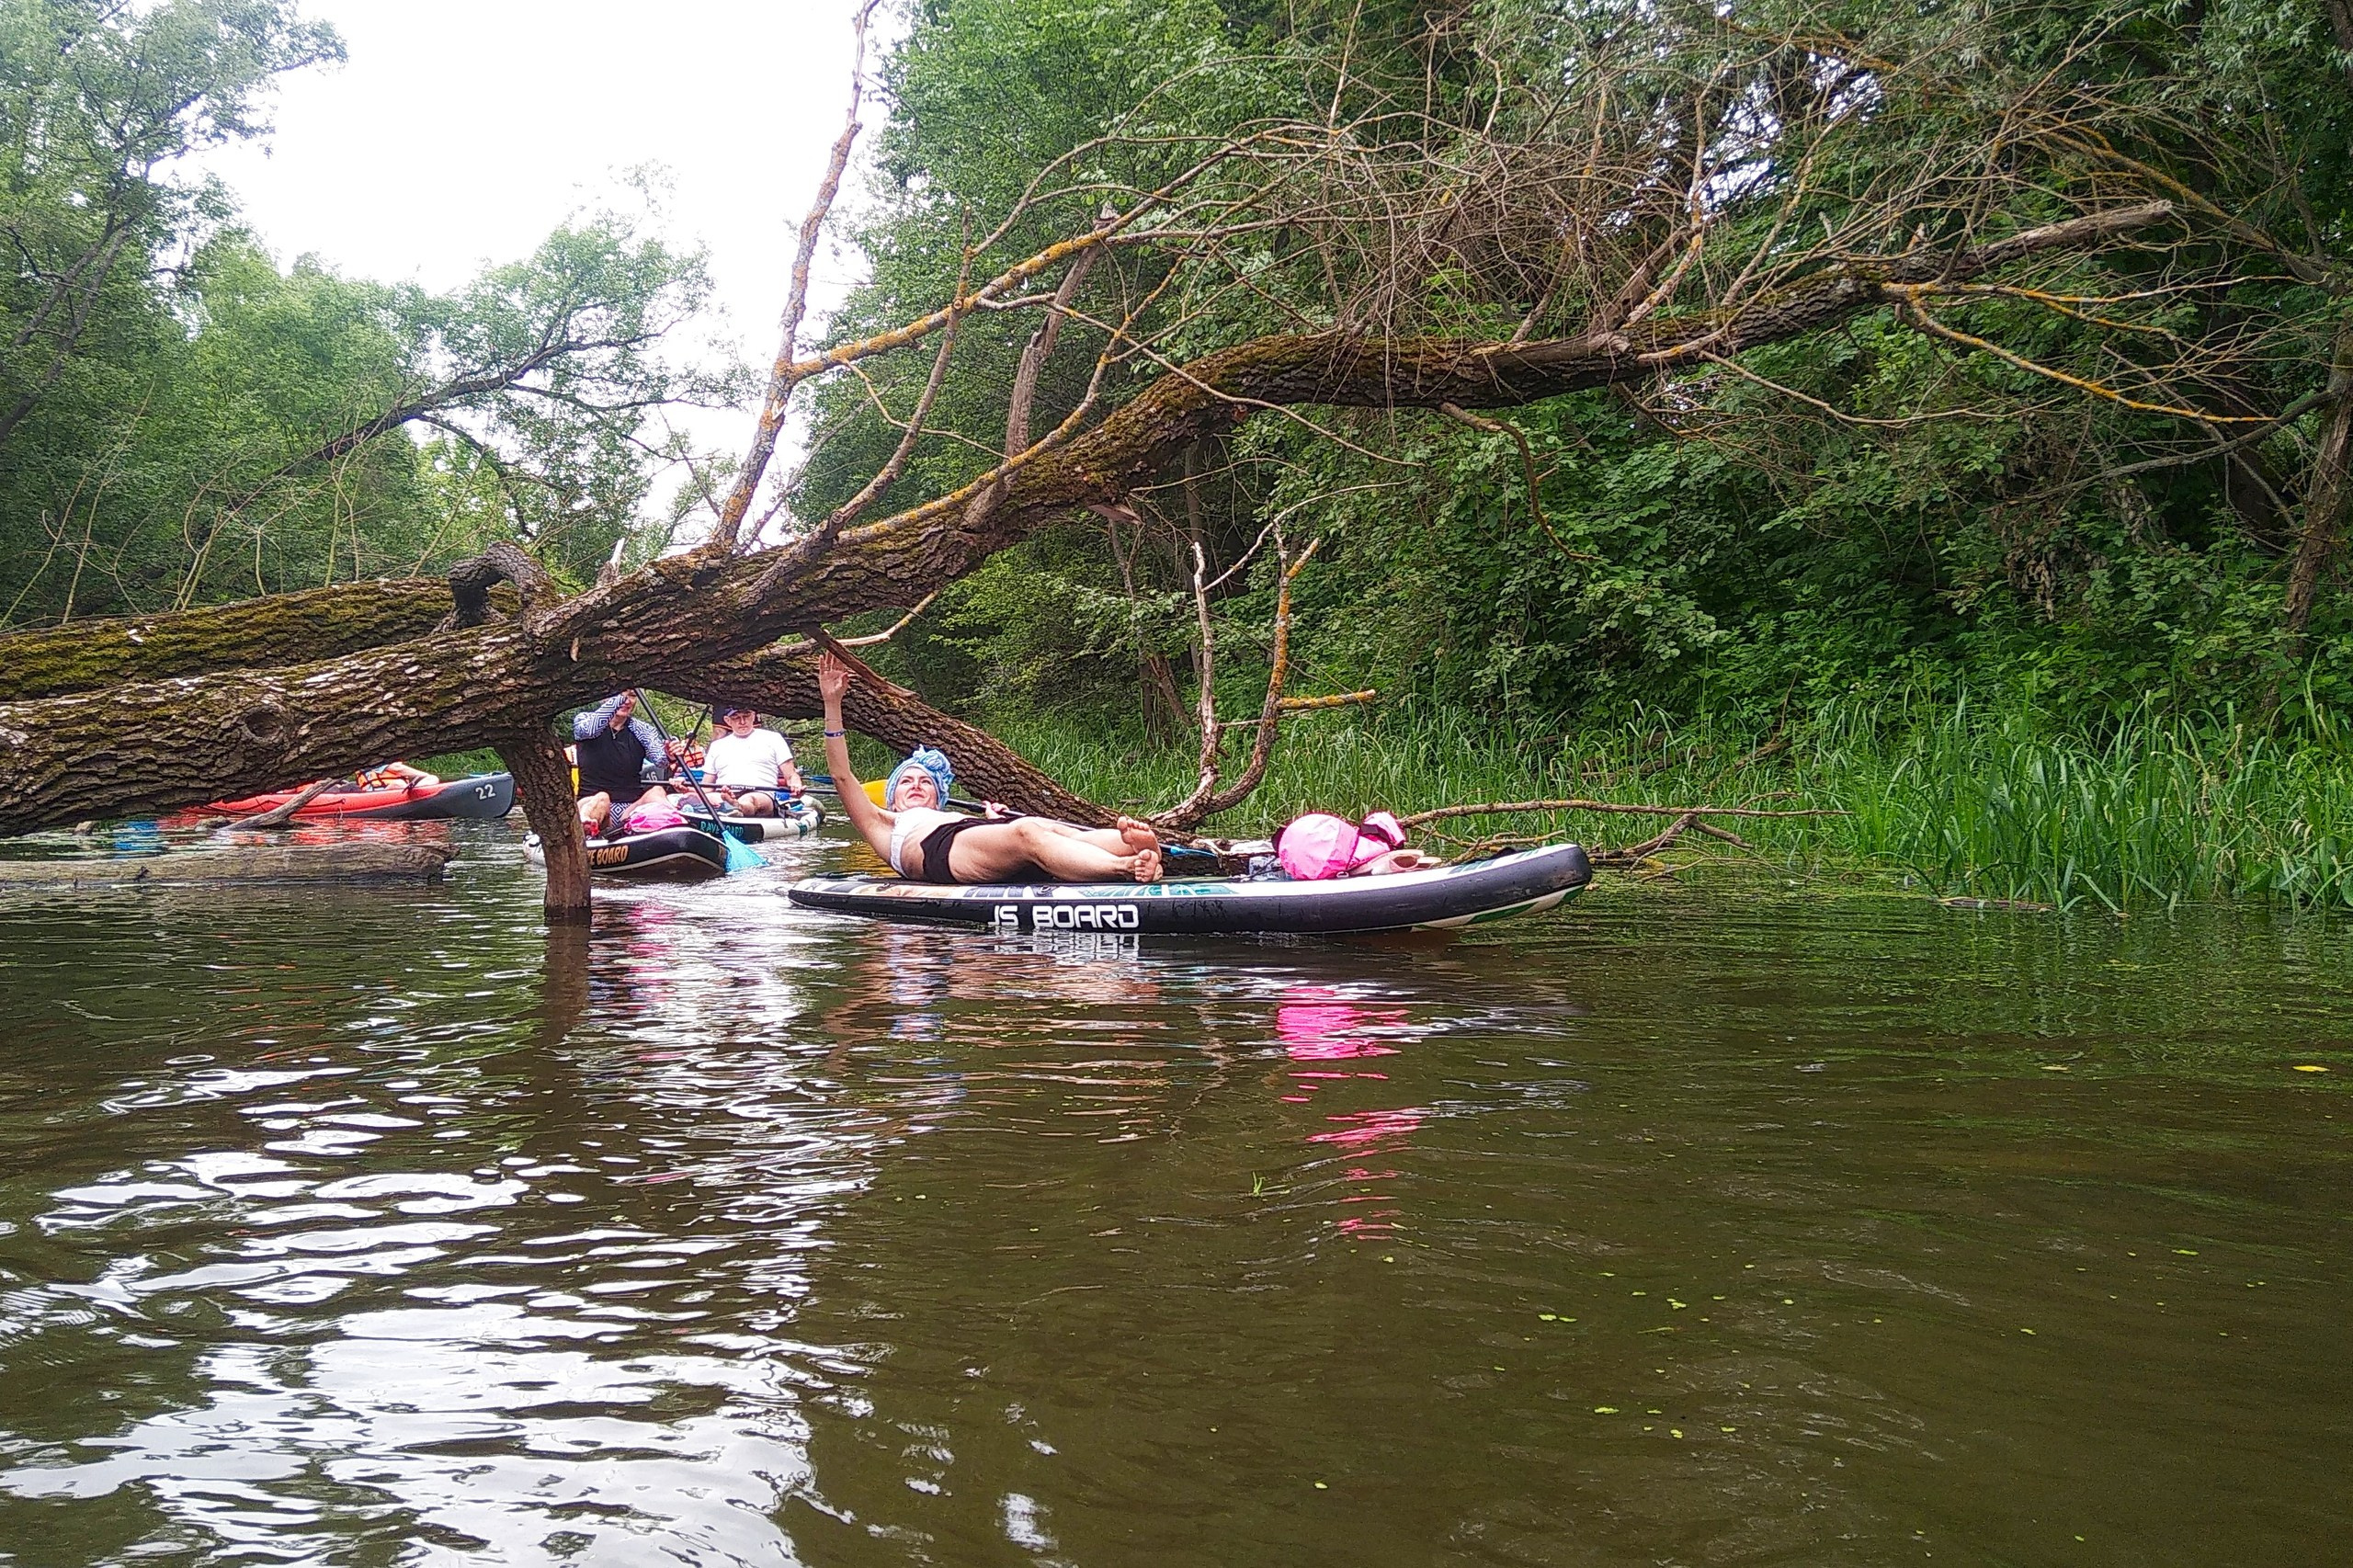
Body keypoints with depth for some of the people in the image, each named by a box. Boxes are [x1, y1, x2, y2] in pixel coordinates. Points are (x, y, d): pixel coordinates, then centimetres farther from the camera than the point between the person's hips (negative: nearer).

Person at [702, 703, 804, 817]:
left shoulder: (772, 738, 20)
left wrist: (795, 785, -9)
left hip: (762, 795, -3)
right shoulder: (717, 745, 28)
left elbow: (791, 776, 15)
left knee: (750, 800, -42)